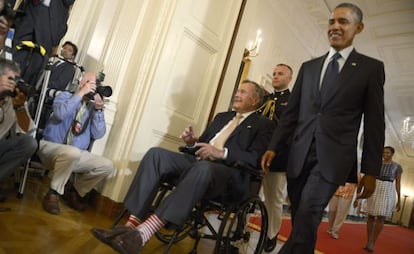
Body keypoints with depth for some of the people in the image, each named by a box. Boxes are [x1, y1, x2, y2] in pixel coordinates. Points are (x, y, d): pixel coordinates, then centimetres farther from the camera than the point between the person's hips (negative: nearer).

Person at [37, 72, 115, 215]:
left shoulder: (92, 108, 13)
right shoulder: (65, 96, 4)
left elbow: (98, 134, -1)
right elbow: (60, 113, -21)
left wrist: (98, 109, -8)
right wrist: (81, 93, -15)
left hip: (77, 155, 5)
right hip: (50, 147, -5)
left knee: (107, 166, -12)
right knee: (72, 152, -39)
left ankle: (74, 192, 7)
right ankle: (53, 193, -15)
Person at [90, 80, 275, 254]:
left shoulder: (263, 125, 8)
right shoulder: (222, 116, 28)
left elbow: (256, 159, -8)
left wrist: (221, 153, -21)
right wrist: (192, 142, 3)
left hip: (228, 174, -6)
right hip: (198, 162, 6)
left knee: (203, 168, -40)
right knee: (156, 153, -17)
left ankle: (143, 232, -43)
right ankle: (132, 224, -28)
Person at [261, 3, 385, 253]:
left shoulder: (371, 67, 5)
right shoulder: (308, 67, 14)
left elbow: (374, 123, 3)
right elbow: (291, 112, 13)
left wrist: (371, 171, 0)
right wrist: (274, 147, 6)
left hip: (333, 157, -4)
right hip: (300, 155, 4)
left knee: (307, 218, -16)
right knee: (300, 221, 9)